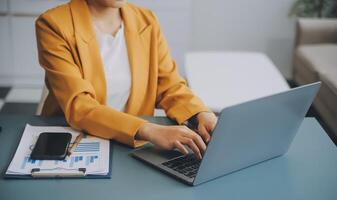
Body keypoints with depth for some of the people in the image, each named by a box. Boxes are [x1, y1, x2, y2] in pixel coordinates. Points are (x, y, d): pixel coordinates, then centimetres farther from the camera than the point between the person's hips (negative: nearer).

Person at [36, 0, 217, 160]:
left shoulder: (147, 21, 3)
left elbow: (170, 86, 6)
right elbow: (77, 106, -20)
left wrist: (203, 115, -14)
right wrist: (149, 131, -32)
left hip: (132, 147, 3)